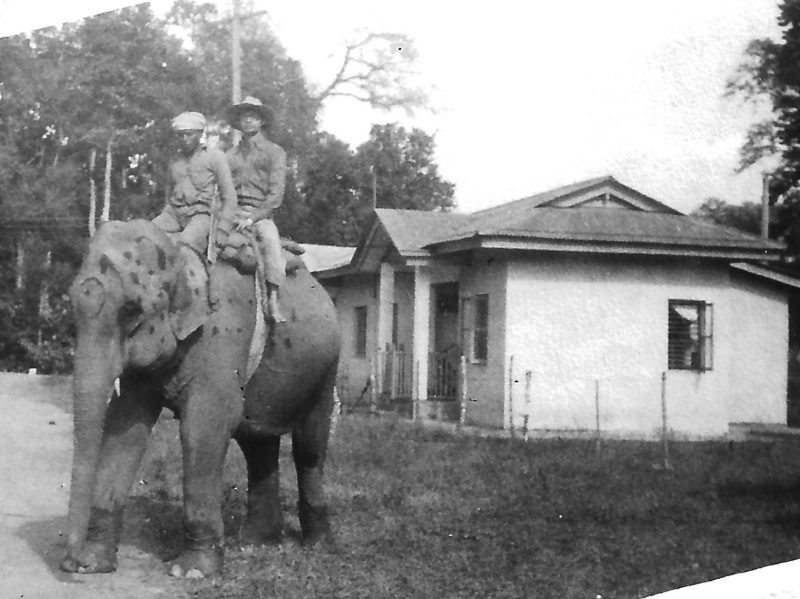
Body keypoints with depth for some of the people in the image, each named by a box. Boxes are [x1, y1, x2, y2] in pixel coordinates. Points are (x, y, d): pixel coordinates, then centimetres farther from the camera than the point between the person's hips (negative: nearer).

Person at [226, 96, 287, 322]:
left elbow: (276, 194, -1)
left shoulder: (274, 152, 9)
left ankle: (272, 301, -37)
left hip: (260, 214, -3)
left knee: (269, 237, -34)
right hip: (232, 213, 3)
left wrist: (252, 218, -12)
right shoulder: (230, 155, 19)